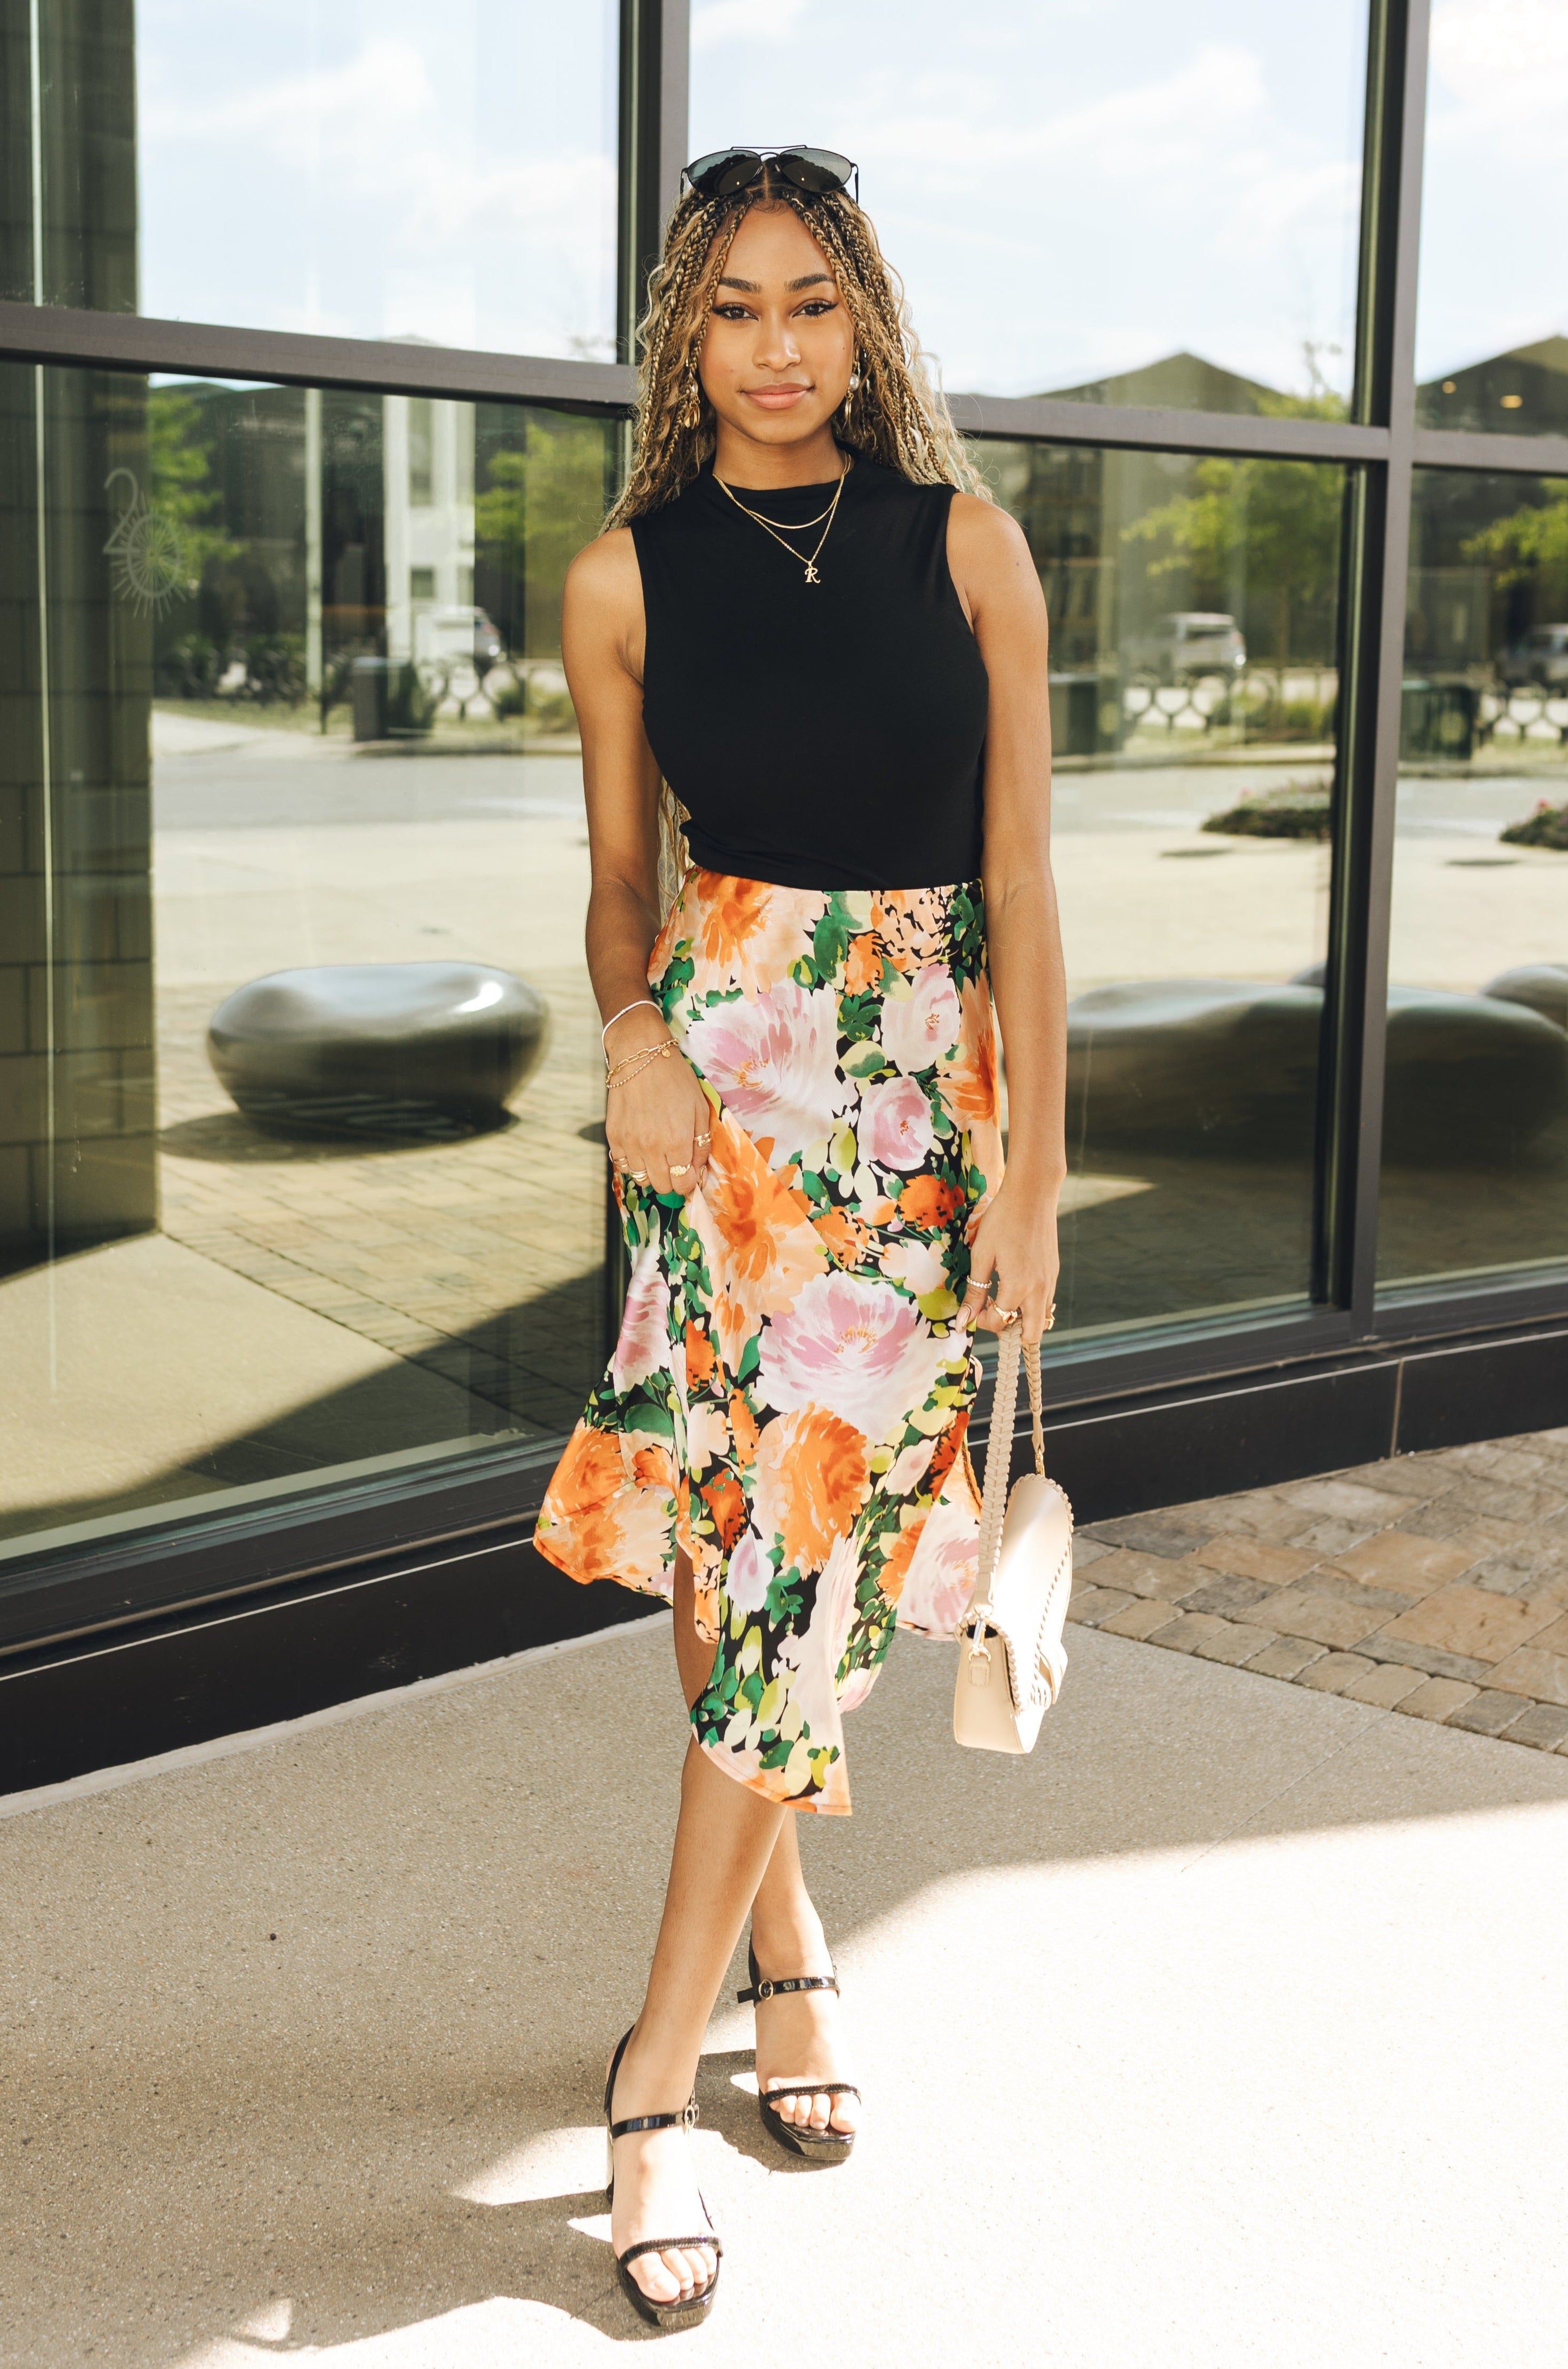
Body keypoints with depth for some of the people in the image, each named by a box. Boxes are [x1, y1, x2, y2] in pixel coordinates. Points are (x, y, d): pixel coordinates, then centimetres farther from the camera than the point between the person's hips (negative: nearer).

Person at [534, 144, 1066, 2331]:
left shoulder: (966, 542, 2)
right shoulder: (626, 577, 3)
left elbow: (1019, 884, 1)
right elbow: (622, 870, 12)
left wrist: (1036, 1175, -2)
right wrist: (632, 1025, -10)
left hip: (925, 1086, 0)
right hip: (716, 1074, 1)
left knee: (803, 1562, -3)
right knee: (732, 1549, 3)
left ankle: (659, 2074, 8)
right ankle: (791, 1959, 27)